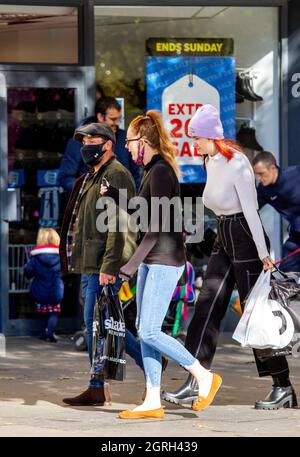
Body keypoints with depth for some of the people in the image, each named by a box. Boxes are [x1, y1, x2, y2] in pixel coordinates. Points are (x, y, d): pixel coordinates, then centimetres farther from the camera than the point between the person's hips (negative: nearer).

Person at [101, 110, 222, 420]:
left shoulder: (160, 172, -16)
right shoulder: (153, 171, 13)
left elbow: (156, 226, -21)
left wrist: (131, 265, -20)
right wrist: (113, 194, 19)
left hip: (165, 260, -10)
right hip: (152, 261, 10)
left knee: (149, 332, -9)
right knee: (144, 331, 7)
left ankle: (204, 378, 3)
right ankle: (152, 402, 9)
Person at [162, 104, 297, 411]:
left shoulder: (237, 164, -19)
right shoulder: (210, 162, 6)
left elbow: (251, 211, -21)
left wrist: (264, 255, -21)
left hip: (245, 239, -8)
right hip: (223, 240, 8)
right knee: (206, 307, 2)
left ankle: (283, 387, 8)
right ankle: (194, 385, 1)